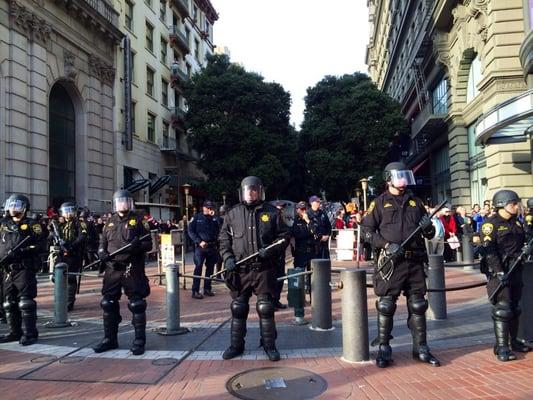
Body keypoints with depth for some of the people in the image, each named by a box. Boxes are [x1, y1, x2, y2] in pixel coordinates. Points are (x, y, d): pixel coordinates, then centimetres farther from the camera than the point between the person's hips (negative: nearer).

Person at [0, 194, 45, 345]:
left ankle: (29, 334, -1)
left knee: (26, 302, -7)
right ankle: (15, 332, 23)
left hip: (25, 270, -6)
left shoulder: (32, 225, -1)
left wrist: (22, 251, -18)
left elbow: (41, 245, -9)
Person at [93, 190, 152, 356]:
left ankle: (139, 341, 9)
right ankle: (110, 339, 25)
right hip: (112, 269, 4)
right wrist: (102, 253, -4)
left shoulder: (138, 221, 1)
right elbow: (102, 242, 17)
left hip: (133, 270, -4)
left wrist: (136, 246, -21)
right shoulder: (110, 222, 13)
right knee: (108, 304, 9)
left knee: (137, 305, -2)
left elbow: (148, 243, -2)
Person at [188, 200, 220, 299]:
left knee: (210, 268, 9)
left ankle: (207, 288, 20)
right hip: (200, 246, -4)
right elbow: (191, 232, -2)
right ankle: (195, 291, -8)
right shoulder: (196, 218, 4)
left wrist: (214, 217, -8)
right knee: (198, 267, -10)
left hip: (212, 246, 4)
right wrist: (199, 242, -12)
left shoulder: (214, 218, 13)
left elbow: (219, 230, -2)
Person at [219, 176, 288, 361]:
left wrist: (270, 250, -12)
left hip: (264, 269, -1)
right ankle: (236, 345, 23)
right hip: (240, 269, 2)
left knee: (265, 308, 3)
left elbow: (283, 236, 4)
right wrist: (228, 258, -4)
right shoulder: (232, 214, 7)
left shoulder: (271, 212, 3)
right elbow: (224, 238, 10)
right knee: (238, 308, 9)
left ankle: (269, 344, 19)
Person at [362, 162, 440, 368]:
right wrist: (386, 245, -15)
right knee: (386, 306, 1)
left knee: (418, 306, 10)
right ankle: (383, 350, 12)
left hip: (415, 261, 4)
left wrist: (428, 227, -5)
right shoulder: (380, 202, 2)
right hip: (391, 261, -4)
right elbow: (367, 229, -3)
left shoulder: (415, 202, 14)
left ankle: (421, 348, 22)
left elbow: (430, 234, 19)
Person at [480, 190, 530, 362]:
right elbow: (489, 251, -18)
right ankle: (501, 347, -4)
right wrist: (499, 273, -23)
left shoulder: (516, 223, 14)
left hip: (516, 271, 8)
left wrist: (527, 250, 5)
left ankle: (513, 341, 29)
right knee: (502, 309, -9)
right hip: (499, 272, -8)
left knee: (515, 307, 16)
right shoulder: (491, 224, -11)